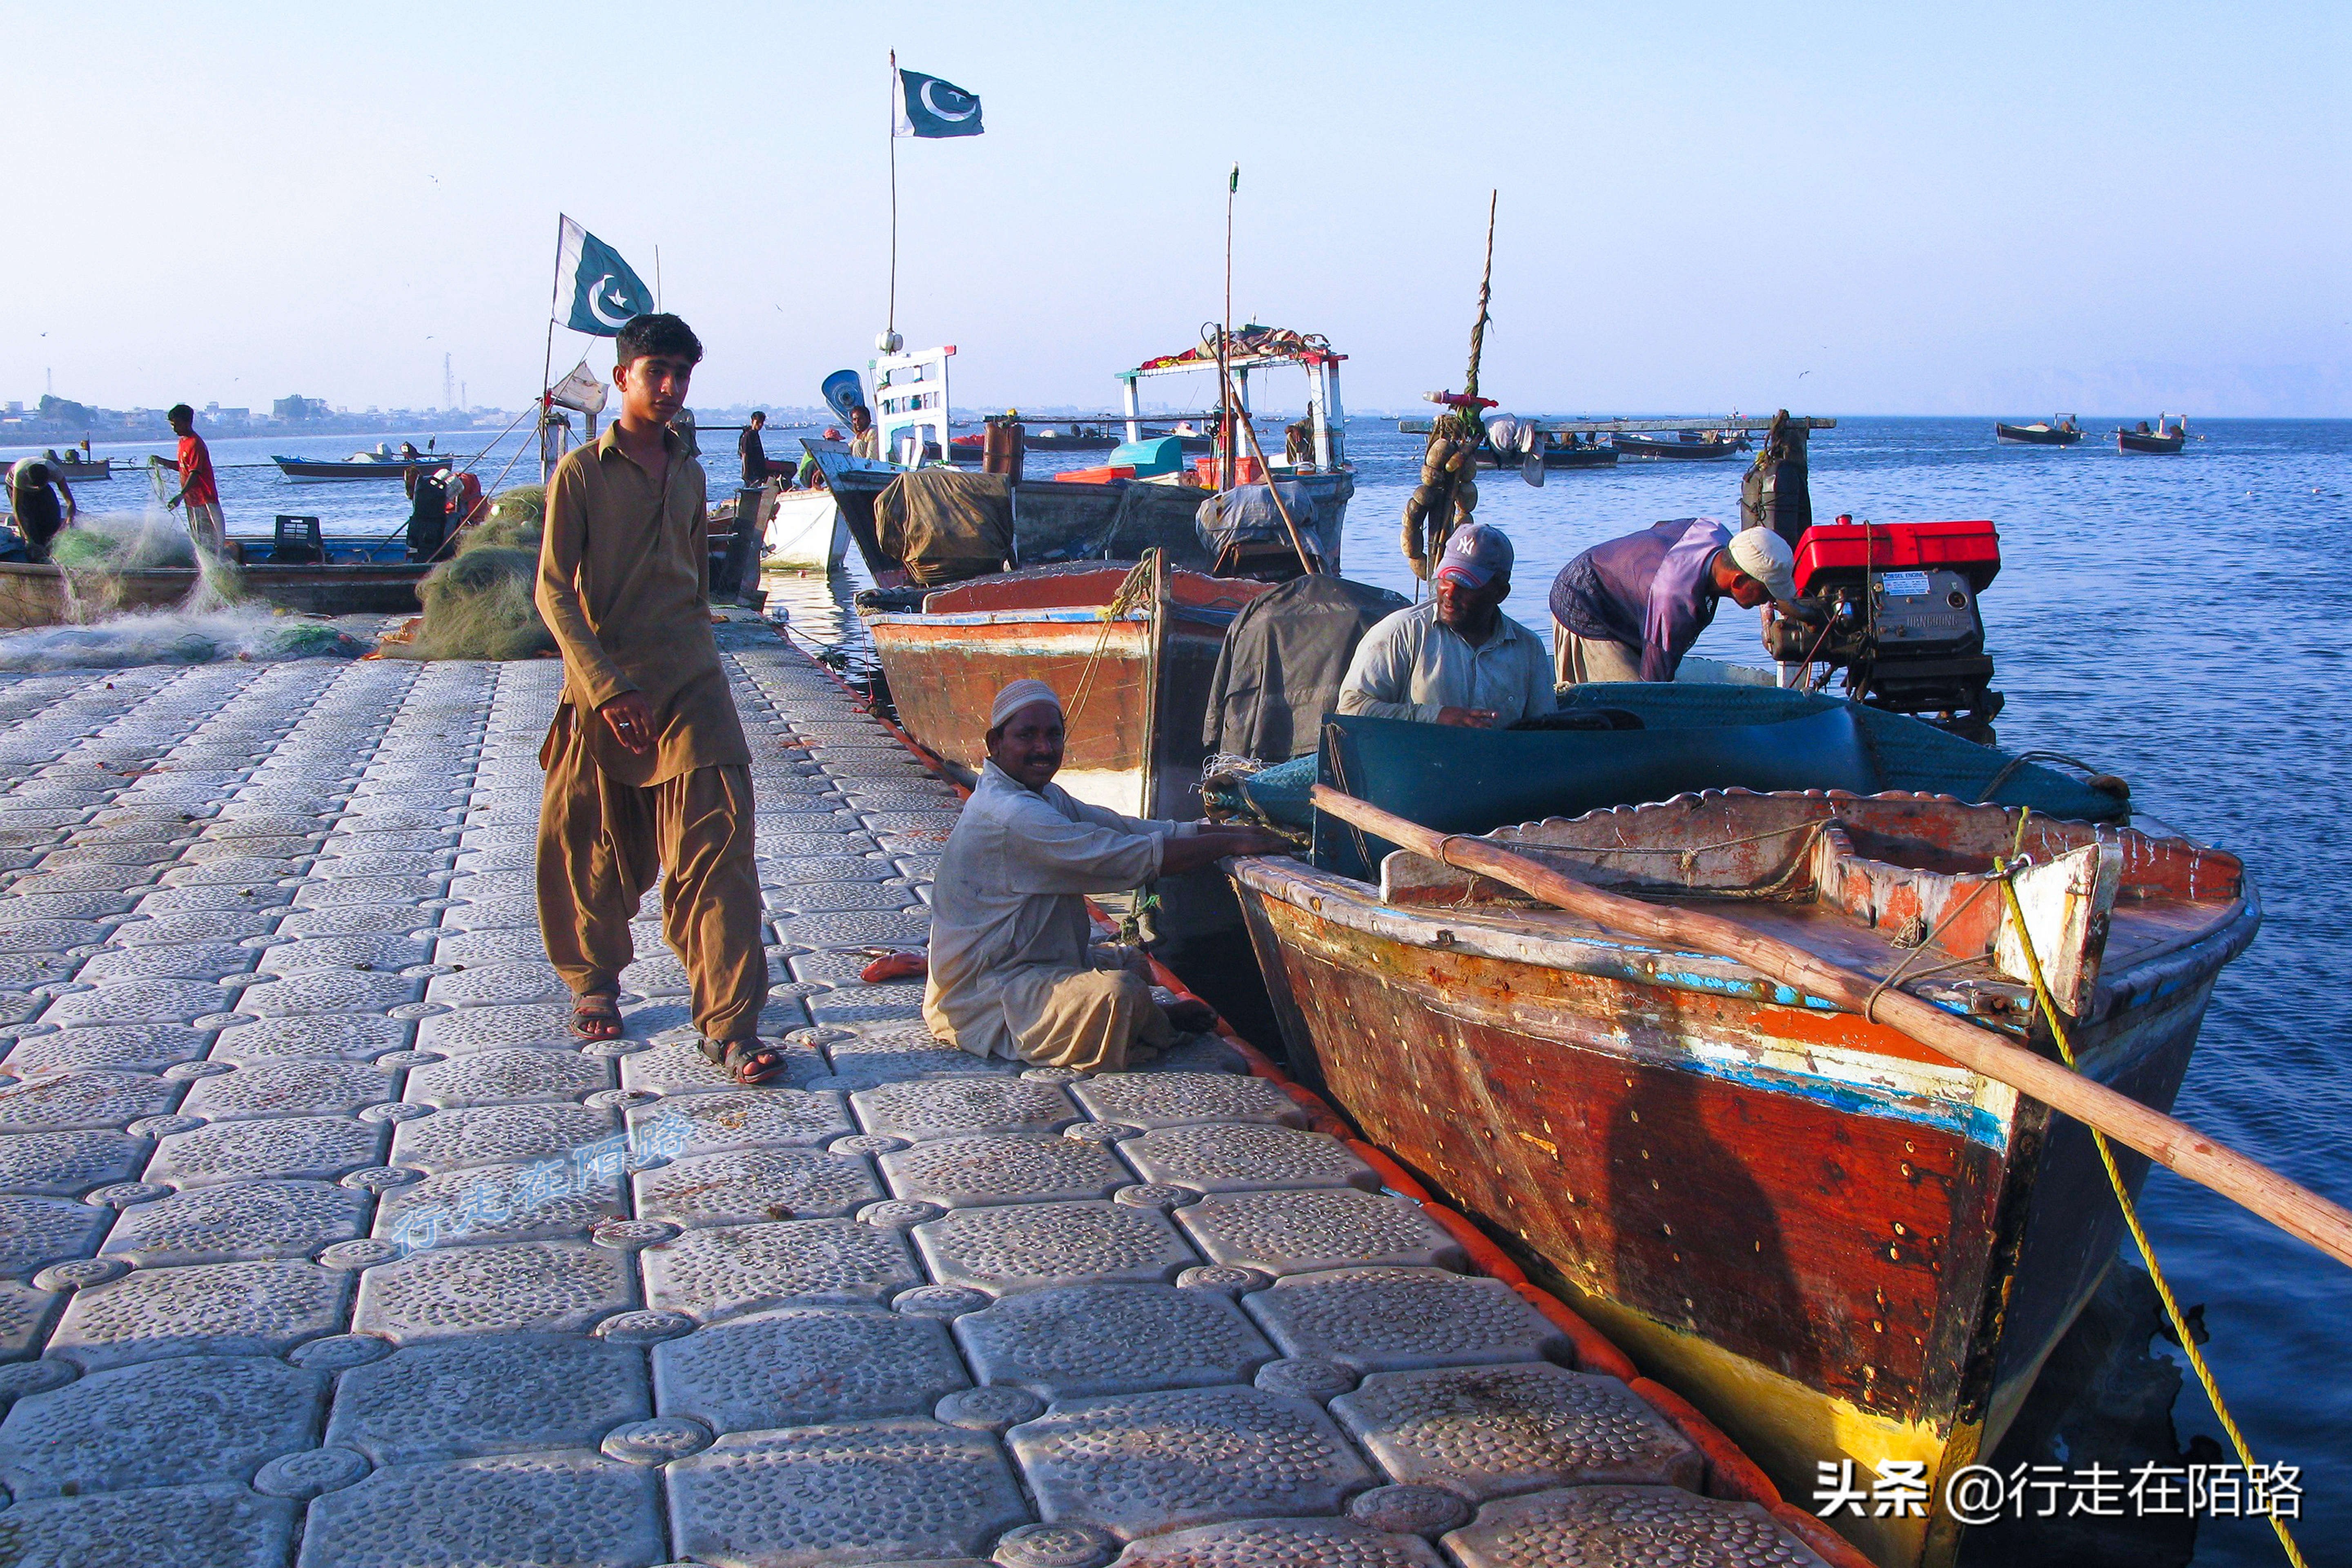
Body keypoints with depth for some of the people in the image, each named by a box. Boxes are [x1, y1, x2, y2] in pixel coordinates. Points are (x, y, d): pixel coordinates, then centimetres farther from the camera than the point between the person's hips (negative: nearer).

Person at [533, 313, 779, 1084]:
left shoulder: (688, 473, 12)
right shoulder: (581, 473, -4)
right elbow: (554, 592, -8)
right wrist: (609, 689, -16)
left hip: (691, 682, 3)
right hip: (606, 688, -3)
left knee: (717, 843, -9)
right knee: (596, 847, 10)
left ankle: (731, 1023, -10)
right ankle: (594, 980, 35)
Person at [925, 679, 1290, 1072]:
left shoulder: (1046, 797, 10)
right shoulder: (1011, 816, -24)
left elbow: (1128, 828, 4)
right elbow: (1135, 858, -26)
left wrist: (1233, 832, -4)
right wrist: (1233, 845, -19)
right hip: (978, 1002, -11)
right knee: (1121, 992, -27)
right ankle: (1160, 1024, 0)